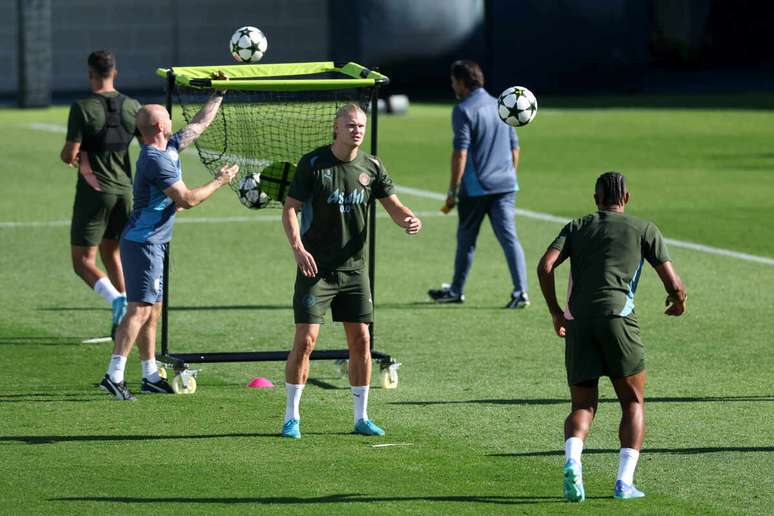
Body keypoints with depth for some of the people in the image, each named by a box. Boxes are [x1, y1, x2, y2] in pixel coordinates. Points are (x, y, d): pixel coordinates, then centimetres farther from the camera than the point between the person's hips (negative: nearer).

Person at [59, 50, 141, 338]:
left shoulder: (82, 108, -13)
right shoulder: (132, 107, 0)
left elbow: (69, 155, -16)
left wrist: (67, 156, 8)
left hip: (93, 192, -5)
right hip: (125, 190, 5)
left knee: (83, 261, 1)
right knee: (111, 254, 21)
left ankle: (117, 300, -25)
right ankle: (123, 319, 13)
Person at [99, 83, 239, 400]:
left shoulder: (169, 148, 11)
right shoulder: (156, 160, -19)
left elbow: (199, 124, 25)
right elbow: (187, 200, -18)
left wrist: (219, 94, 25)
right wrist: (219, 182, -6)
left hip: (152, 243, 10)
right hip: (144, 242, -10)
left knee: (152, 310, 13)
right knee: (140, 309, -14)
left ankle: (151, 376, 17)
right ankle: (114, 375, -19)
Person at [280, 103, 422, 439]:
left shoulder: (371, 166, 4)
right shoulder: (312, 163, -8)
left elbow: (392, 205, 8)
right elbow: (290, 209, -8)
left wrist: (409, 220, -15)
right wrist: (297, 247, -23)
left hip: (353, 269, 4)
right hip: (315, 268, -4)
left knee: (361, 340, 4)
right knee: (305, 340, -8)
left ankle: (361, 418, 14)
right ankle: (291, 417, 4)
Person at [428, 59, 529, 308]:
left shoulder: (463, 110, -9)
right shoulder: (500, 106, 13)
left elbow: (460, 154, -15)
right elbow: (515, 148, 18)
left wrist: (452, 191, -12)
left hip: (475, 188, -5)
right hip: (505, 185, 5)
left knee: (466, 240, 11)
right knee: (509, 238, -2)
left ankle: (456, 290, 25)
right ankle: (520, 292, -14)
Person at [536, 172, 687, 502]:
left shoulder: (577, 227, 19)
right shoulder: (644, 230, 13)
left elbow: (545, 267, 4)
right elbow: (673, 284, 8)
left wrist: (555, 312, 16)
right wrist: (678, 302, 31)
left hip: (577, 322, 2)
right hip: (617, 316, -2)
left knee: (583, 406, 9)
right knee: (634, 403, 12)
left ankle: (572, 462, -21)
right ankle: (624, 482, -2)